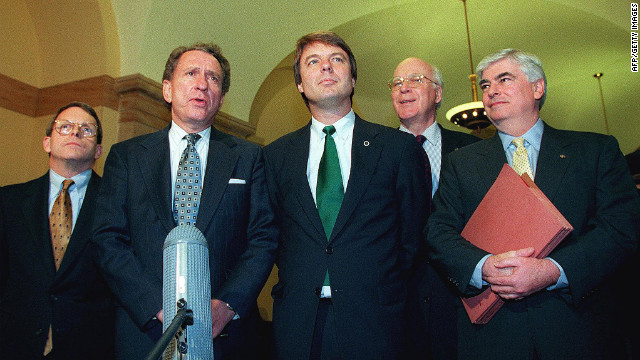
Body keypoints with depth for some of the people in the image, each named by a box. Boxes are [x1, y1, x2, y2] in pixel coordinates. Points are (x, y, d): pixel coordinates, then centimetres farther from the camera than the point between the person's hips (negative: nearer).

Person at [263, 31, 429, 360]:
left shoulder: (399, 147, 1)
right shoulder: (276, 155, 7)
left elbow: (414, 234, 3)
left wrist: (389, 297, 0)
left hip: (373, 321, -1)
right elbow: (270, 235, 11)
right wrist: (290, 291, 2)